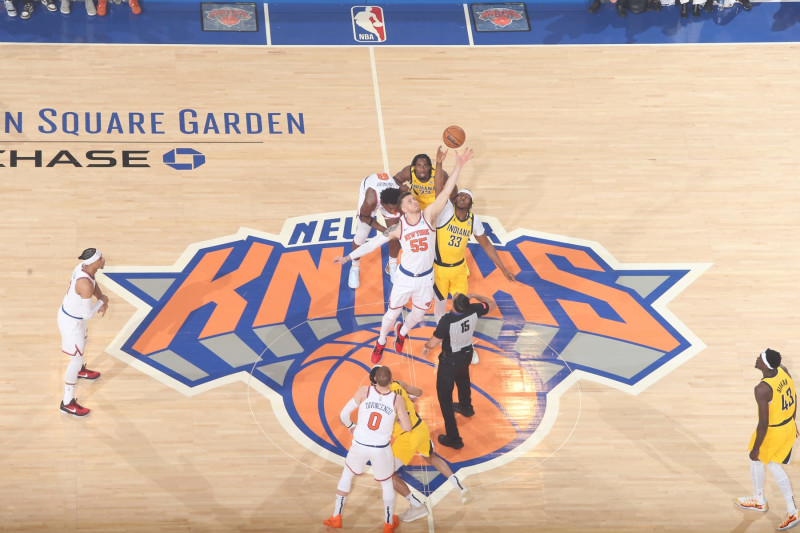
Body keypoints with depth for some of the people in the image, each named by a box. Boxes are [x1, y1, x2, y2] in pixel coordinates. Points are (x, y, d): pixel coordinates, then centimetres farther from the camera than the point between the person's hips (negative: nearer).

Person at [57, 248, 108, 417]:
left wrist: (102, 300, -5)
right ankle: (67, 403, 12)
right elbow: (87, 314, -32)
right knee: (76, 359, 2)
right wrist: (102, 301, -16)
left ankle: (80, 370, 66)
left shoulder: (82, 267, -11)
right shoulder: (85, 284, -37)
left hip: (67, 312, 10)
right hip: (71, 322, -10)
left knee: (83, 341, 35)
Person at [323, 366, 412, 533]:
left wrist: (351, 426, 10)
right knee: (387, 483, 24)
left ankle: (336, 517, 32)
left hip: (359, 446, 1)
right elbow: (407, 427, -8)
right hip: (381, 450, -1)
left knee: (347, 474, 28)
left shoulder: (364, 392, -14)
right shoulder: (397, 400, -13)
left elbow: (343, 415, -12)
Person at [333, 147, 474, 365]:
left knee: (417, 315, 18)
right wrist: (349, 257, -9)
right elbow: (374, 242, -7)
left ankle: (402, 332, 52)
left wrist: (458, 166, -36)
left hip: (426, 278, 1)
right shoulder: (398, 227, -14)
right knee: (392, 314, 11)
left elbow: (446, 192, -25)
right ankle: (381, 342, 41)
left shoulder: (429, 216, -15)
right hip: (405, 277, -1)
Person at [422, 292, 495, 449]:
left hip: (450, 360, -6)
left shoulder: (447, 321, -37)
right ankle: (466, 407, 66)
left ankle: (453, 438, 9)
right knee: (463, 379, 37)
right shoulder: (474, 311, -22)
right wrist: (474, 296, 8)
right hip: (467, 354, 6)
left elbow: (433, 343, -28)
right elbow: (492, 304, -2)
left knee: (444, 396, 7)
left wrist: (426, 346, -6)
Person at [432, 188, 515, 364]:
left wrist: (504, 269, 6)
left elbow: (486, 245, 4)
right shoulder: (446, 210, -17)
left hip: (459, 268, 3)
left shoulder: (474, 220, -5)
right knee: (440, 305, 13)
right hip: (439, 268, -3)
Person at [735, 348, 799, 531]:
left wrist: (756, 448, -16)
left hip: (773, 433, -7)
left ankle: (759, 501, 46)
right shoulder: (783, 370, -9)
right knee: (773, 465, 24)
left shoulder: (762, 389, -33)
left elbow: (764, 424, -28)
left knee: (756, 460, 23)